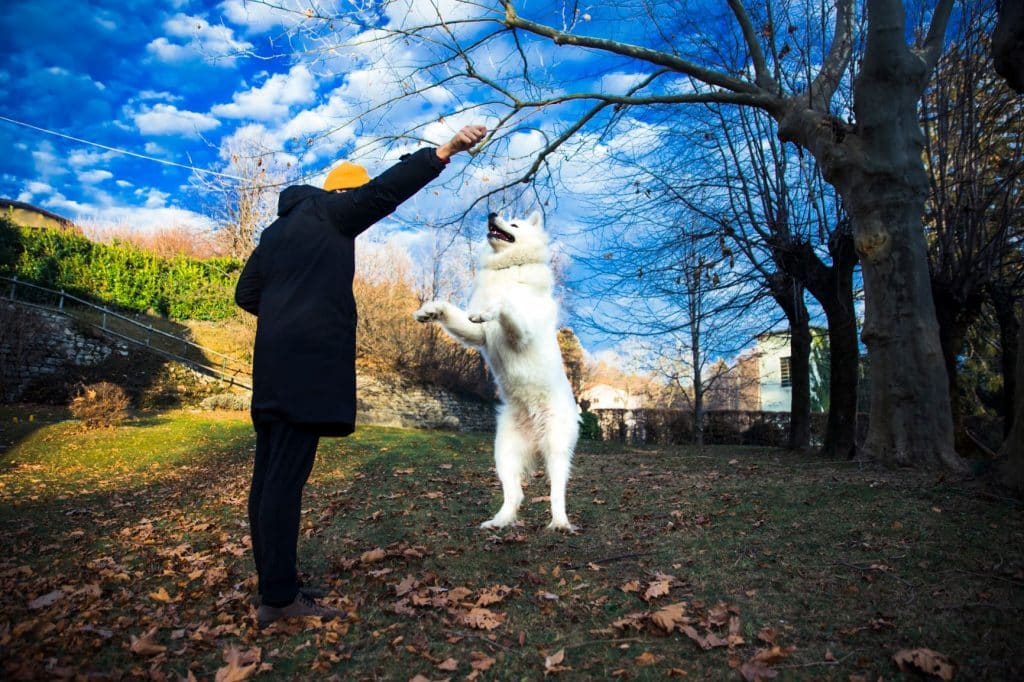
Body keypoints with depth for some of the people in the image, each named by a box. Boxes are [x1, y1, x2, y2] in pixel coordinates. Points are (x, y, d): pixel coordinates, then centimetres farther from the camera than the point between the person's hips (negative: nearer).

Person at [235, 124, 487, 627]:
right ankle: (279, 597, -6)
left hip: (273, 361, 9)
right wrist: (444, 152, -18)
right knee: (286, 476, -10)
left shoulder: (278, 228, 26)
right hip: (309, 360, -9)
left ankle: (273, 586, 15)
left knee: (269, 474, 7)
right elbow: (384, 191, -12)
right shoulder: (329, 213, 3)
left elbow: (246, 293, 23)